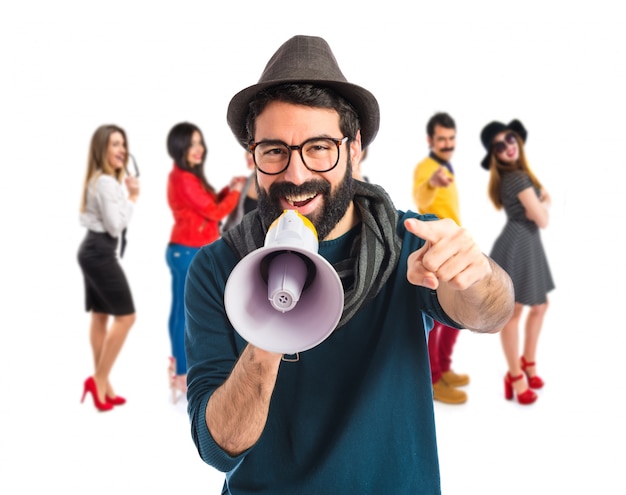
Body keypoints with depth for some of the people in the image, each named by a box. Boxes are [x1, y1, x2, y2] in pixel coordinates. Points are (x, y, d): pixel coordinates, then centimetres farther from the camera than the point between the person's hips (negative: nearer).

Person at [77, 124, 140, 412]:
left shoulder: (98, 180, 17)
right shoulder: (107, 183, -17)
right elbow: (115, 226, -19)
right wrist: (132, 198, -11)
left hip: (93, 251, 11)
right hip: (100, 253, -11)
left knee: (100, 316, 10)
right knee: (125, 316, -7)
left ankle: (102, 385, 16)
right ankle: (98, 380, 0)